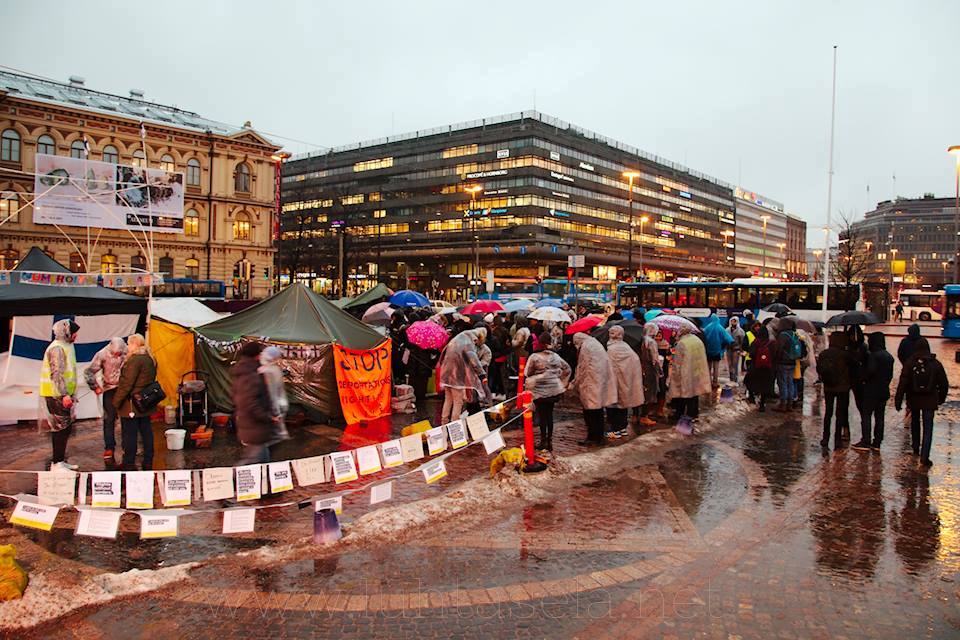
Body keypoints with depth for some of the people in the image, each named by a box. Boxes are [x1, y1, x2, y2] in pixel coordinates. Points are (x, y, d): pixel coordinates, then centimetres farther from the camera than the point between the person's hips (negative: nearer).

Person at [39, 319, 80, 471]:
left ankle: (60, 460, 22)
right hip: (56, 395, -10)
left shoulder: (66, 346, 17)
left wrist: (71, 394, 24)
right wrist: (64, 394, -26)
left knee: (66, 428, 14)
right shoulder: (57, 348, -15)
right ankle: (56, 464, -2)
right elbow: (56, 374, -22)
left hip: (64, 395, 10)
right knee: (61, 428, -7)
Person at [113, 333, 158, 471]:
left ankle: (129, 464, 7)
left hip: (131, 405, -9)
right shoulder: (150, 359, 9)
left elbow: (126, 384, -19)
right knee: (146, 432, 13)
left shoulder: (134, 360, -18)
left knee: (129, 434, 0)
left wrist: (117, 401, -13)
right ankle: (148, 463, 20)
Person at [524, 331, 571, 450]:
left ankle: (543, 441, 7)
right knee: (549, 414, 13)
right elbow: (567, 368, 12)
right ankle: (549, 441, 16)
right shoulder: (555, 356, 4)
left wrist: (526, 386, 6)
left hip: (540, 390, -4)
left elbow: (527, 374, -7)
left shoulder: (534, 357, -10)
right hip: (555, 389, 4)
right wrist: (561, 381, 17)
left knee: (542, 414, 5)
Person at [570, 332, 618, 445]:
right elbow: (606, 365, 16)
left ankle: (592, 437, 0)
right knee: (599, 411, 13)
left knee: (589, 411, -2)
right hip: (602, 384, 8)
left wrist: (574, 384, 3)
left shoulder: (585, 348, -9)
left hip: (591, 384, -8)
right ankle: (599, 437, 18)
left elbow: (581, 369, -8)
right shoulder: (597, 345, 15)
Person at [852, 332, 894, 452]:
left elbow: (871, 370, -26)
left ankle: (865, 442, -4)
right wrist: (885, 383, 17)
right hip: (884, 391, 8)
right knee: (879, 417, 11)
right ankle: (877, 442, 14)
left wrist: (864, 379, -9)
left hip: (872, 390, -8)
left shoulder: (874, 355, -16)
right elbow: (890, 374, 15)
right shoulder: (889, 357, 12)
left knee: (866, 415, -3)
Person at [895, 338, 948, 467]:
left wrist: (898, 401, -6)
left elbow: (902, 383, -11)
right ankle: (924, 456, -9)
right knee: (928, 428, 0)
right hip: (929, 401, -1)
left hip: (914, 400, 1)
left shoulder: (910, 363, -9)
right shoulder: (935, 364, -6)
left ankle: (916, 448, 34)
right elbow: (944, 383, 2)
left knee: (915, 423, 22)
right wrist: (941, 398, 17)